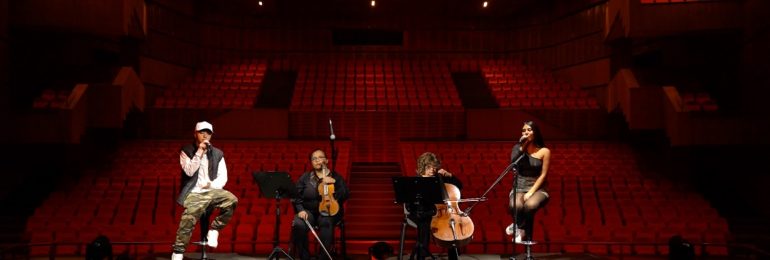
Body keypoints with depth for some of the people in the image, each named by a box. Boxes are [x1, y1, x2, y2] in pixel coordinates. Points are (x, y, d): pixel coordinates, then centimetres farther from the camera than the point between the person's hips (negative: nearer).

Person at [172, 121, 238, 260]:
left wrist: (212, 185, -14)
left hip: (211, 191, 3)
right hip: (194, 194, -3)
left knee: (232, 200, -25)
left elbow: (223, 177, 6)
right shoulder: (186, 151, 4)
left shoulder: (218, 153, 10)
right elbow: (189, 172, -11)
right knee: (188, 221, -24)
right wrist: (199, 152, -15)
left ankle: (214, 229, -8)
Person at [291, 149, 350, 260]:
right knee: (298, 225, -30)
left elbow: (345, 195, -3)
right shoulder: (305, 177, 13)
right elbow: (296, 196, 5)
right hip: (309, 211, 2)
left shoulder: (335, 176, 9)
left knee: (326, 223, -37)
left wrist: (334, 182, -15)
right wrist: (300, 210, -12)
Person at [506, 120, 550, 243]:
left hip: (537, 188, -1)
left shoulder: (544, 151, 1)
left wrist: (531, 192, -14)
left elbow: (543, 174, -4)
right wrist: (522, 147, -16)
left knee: (530, 205, -37)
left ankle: (519, 227, -7)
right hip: (519, 188, 1)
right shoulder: (518, 148, 6)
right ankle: (521, 229, -3)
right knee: (515, 206, -35)